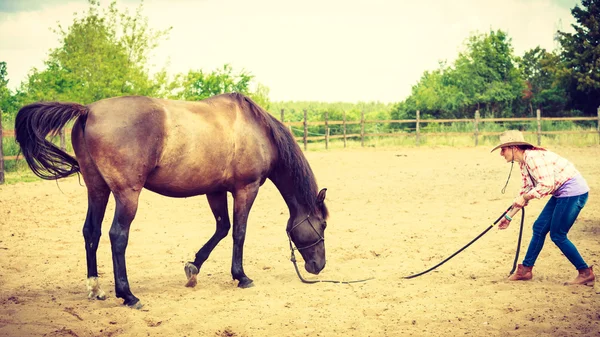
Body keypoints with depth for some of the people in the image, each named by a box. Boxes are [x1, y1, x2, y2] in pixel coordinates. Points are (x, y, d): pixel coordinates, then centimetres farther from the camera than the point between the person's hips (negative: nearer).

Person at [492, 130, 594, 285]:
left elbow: (546, 185, -26)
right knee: (539, 228, 10)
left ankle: (586, 273, 5)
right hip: (561, 194, 10)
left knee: (557, 235, -6)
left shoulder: (533, 157, -20)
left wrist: (524, 198, -17)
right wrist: (509, 216, 19)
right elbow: (526, 190, 18)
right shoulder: (523, 163, 11)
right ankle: (526, 269, 19)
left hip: (573, 191, -10)